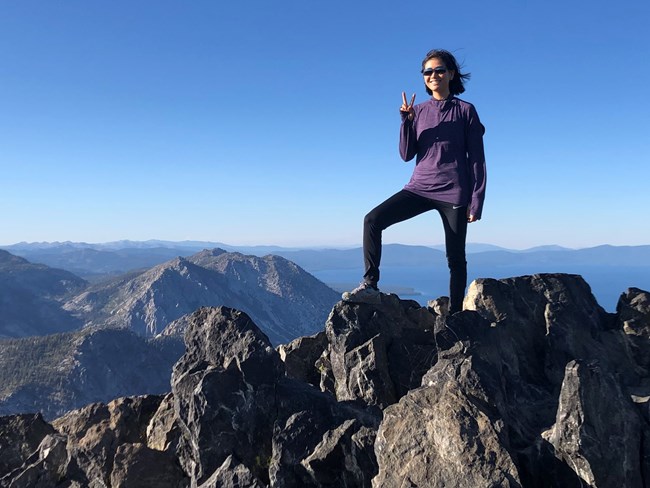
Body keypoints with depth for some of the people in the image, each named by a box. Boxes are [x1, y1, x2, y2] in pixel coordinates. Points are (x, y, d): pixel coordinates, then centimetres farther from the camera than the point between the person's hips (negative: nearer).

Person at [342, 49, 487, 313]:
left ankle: (455, 314, 17)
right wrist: (406, 120, -10)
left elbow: (477, 158, 0)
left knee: (455, 258, 4)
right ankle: (370, 286, -14)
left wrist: (477, 200, -5)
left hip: (454, 192, -2)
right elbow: (406, 154, 4)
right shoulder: (418, 111, 9)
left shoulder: (465, 110, 1)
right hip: (420, 187, 3)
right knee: (373, 220, -17)